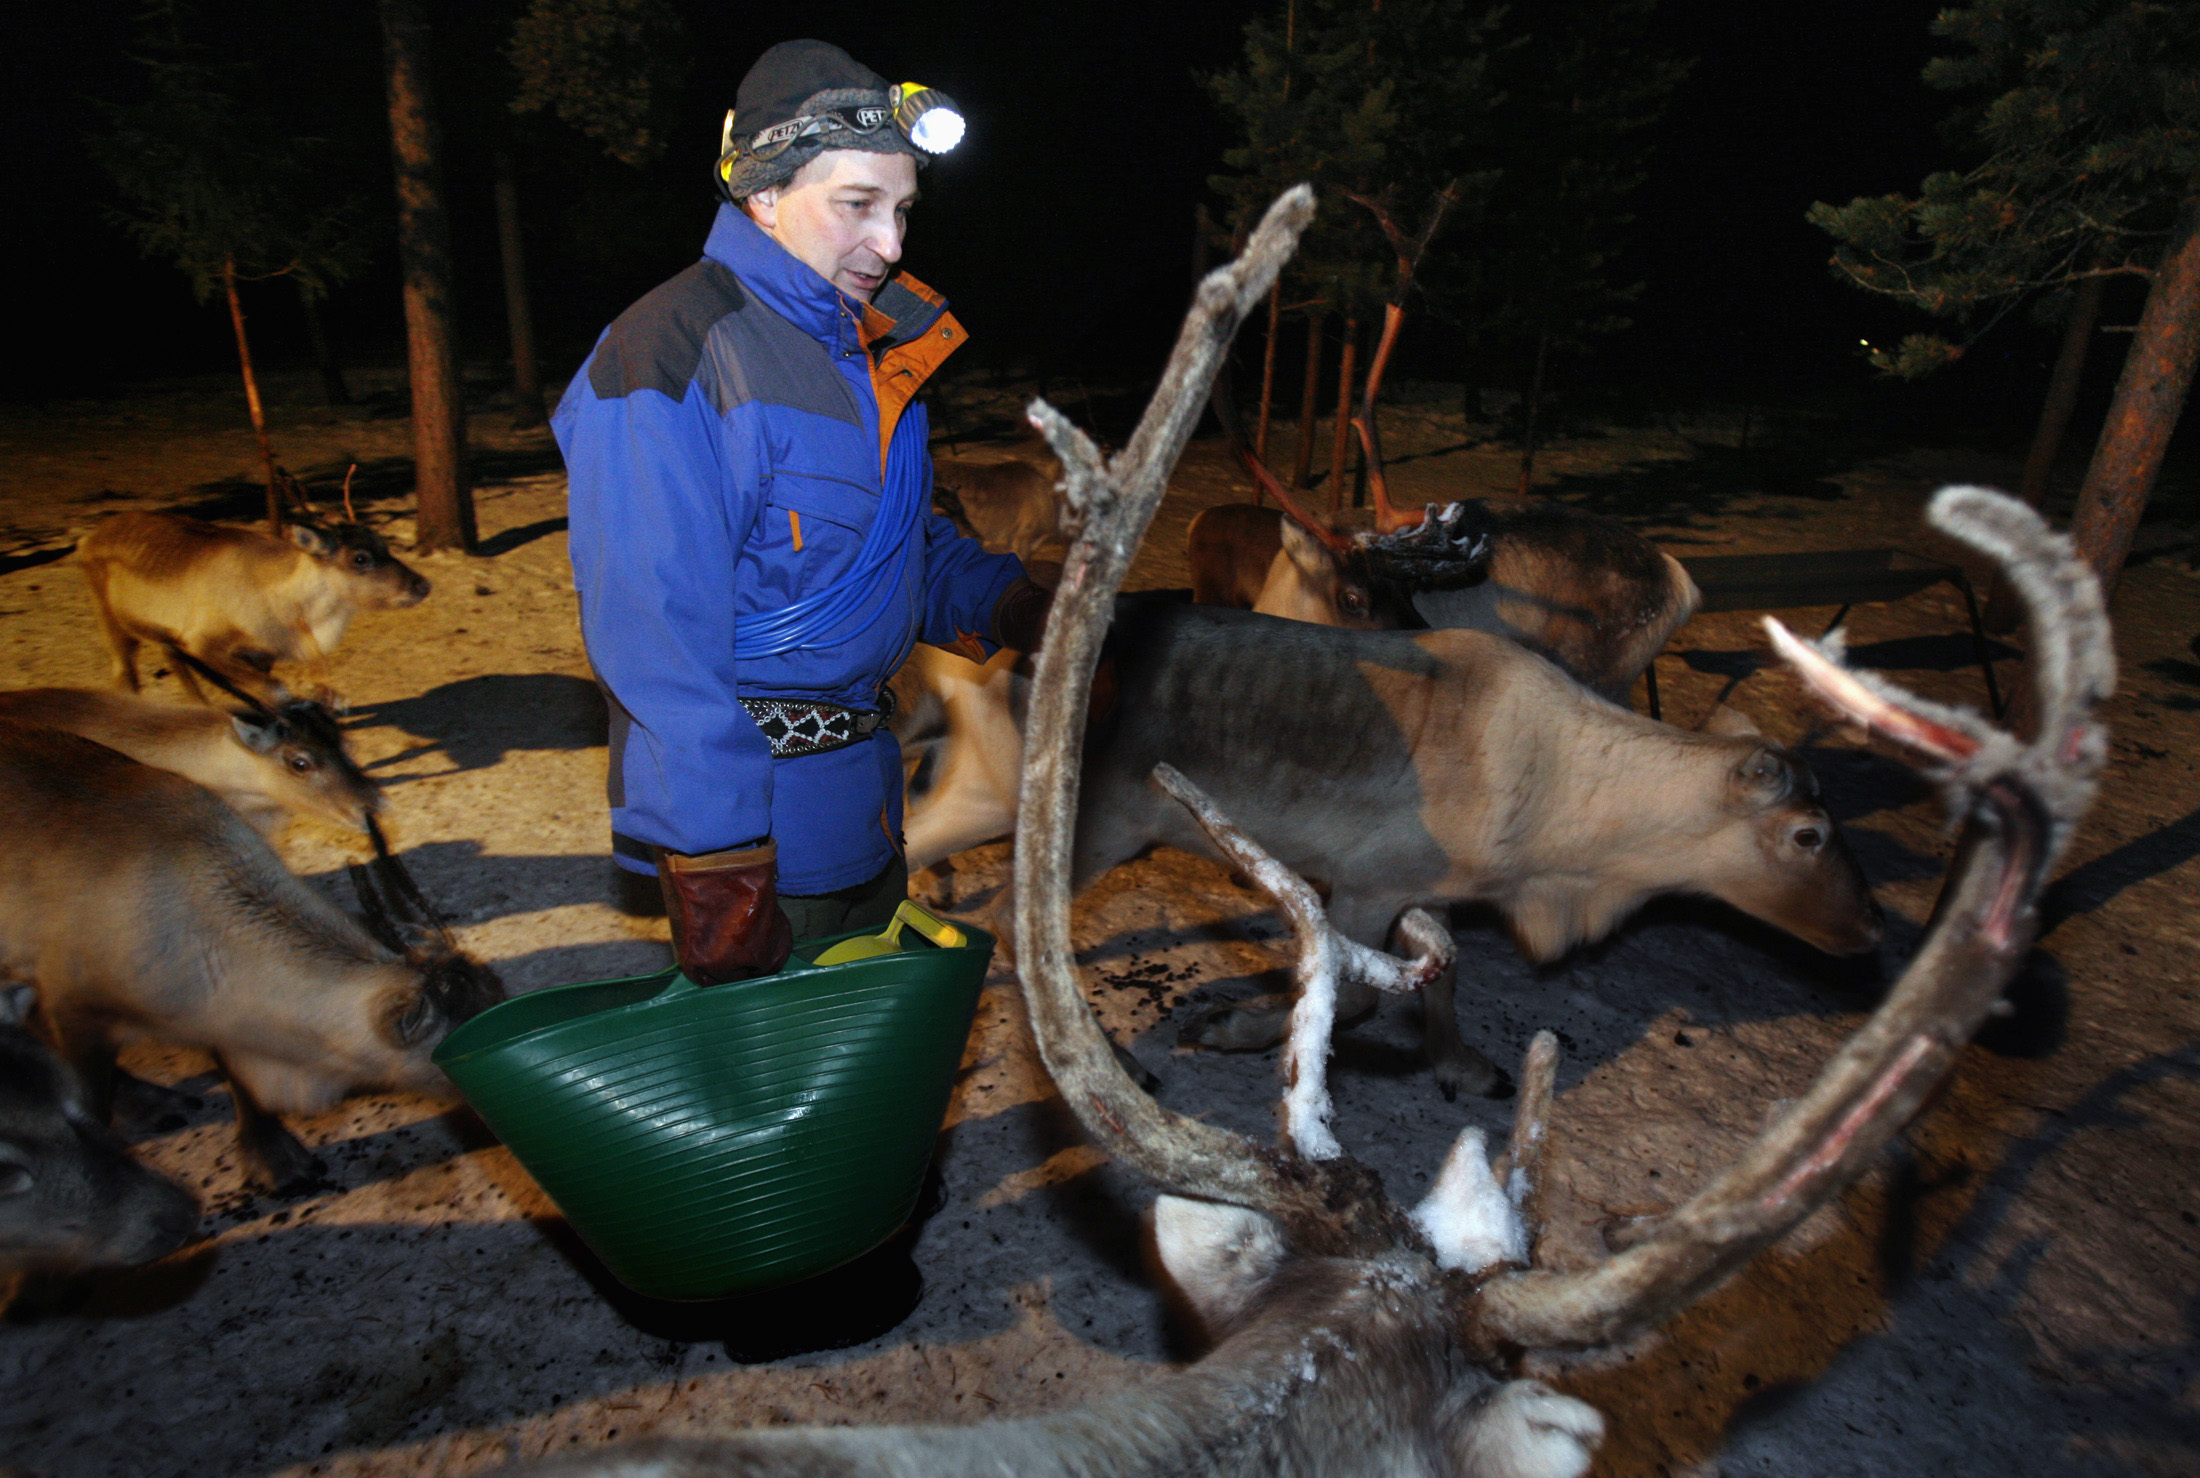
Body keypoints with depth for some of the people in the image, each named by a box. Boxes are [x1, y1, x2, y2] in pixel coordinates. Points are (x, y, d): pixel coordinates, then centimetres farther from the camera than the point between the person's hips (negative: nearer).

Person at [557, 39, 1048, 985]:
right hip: (750, 830, -8)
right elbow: (655, 641, -23)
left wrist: (1004, 606, 0)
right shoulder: (672, 359, -19)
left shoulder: (863, 344, 9)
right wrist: (714, 865, -24)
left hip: (861, 797, 8)